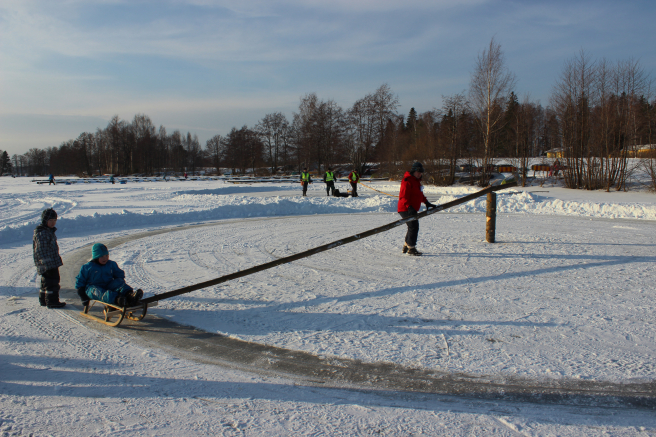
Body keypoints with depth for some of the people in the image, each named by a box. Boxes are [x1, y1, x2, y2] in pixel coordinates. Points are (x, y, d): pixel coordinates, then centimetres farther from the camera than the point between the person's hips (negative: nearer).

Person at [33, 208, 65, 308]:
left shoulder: (49, 231, 16)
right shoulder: (41, 233, -16)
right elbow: (41, 250, -22)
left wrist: (57, 260, 28)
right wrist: (47, 262, -26)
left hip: (53, 263, 11)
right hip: (47, 264, -11)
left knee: (46, 281, 18)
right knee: (52, 281, -8)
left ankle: (43, 300, 27)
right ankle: (52, 301, -4)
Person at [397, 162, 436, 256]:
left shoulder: (417, 181, 17)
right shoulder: (407, 181, -15)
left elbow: (420, 194, 30)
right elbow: (403, 196, -23)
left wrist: (426, 202, 26)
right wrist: (409, 207, -32)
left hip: (412, 209, 11)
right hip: (406, 209, -11)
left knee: (413, 227, 17)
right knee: (414, 226, -14)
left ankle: (406, 247, 29)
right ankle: (411, 248, -8)